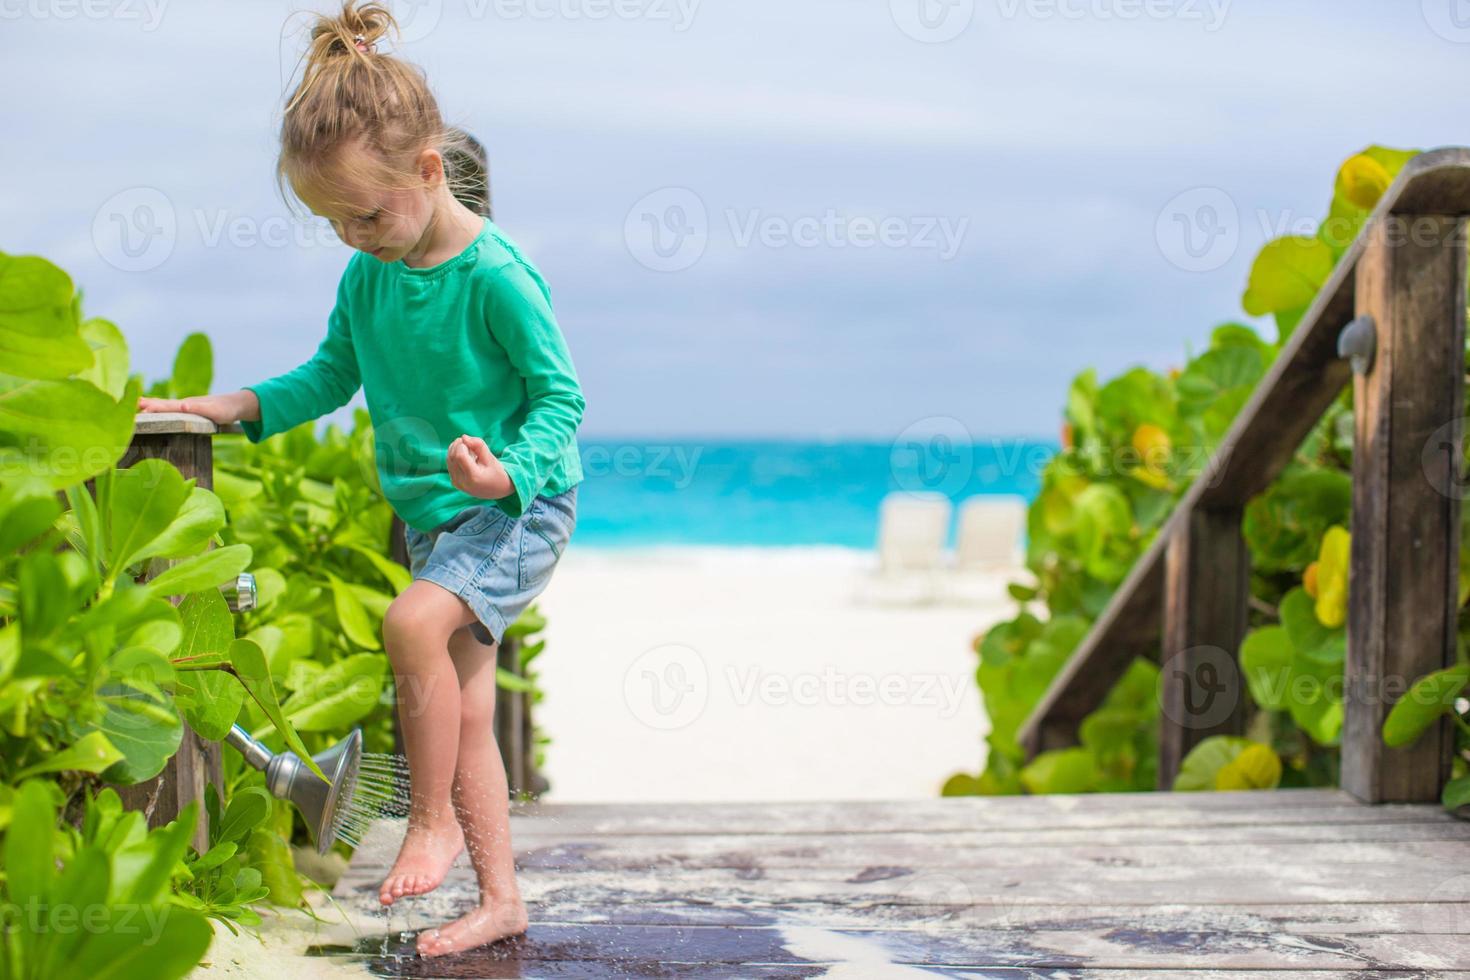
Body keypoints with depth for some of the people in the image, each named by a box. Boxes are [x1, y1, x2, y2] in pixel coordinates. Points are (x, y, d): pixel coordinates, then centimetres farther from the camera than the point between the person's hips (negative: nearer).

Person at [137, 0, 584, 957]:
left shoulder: (496, 276, -20)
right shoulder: (367, 275, 2)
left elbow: (561, 396, -15)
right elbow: (332, 374, 15)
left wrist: (510, 471, -31)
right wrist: (238, 405, 3)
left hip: (521, 508, -7)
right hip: (432, 513, 8)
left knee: (416, 621, -30)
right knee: (465, 708, 9)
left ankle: (435, 818, -10)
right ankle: (501, 897, 19)